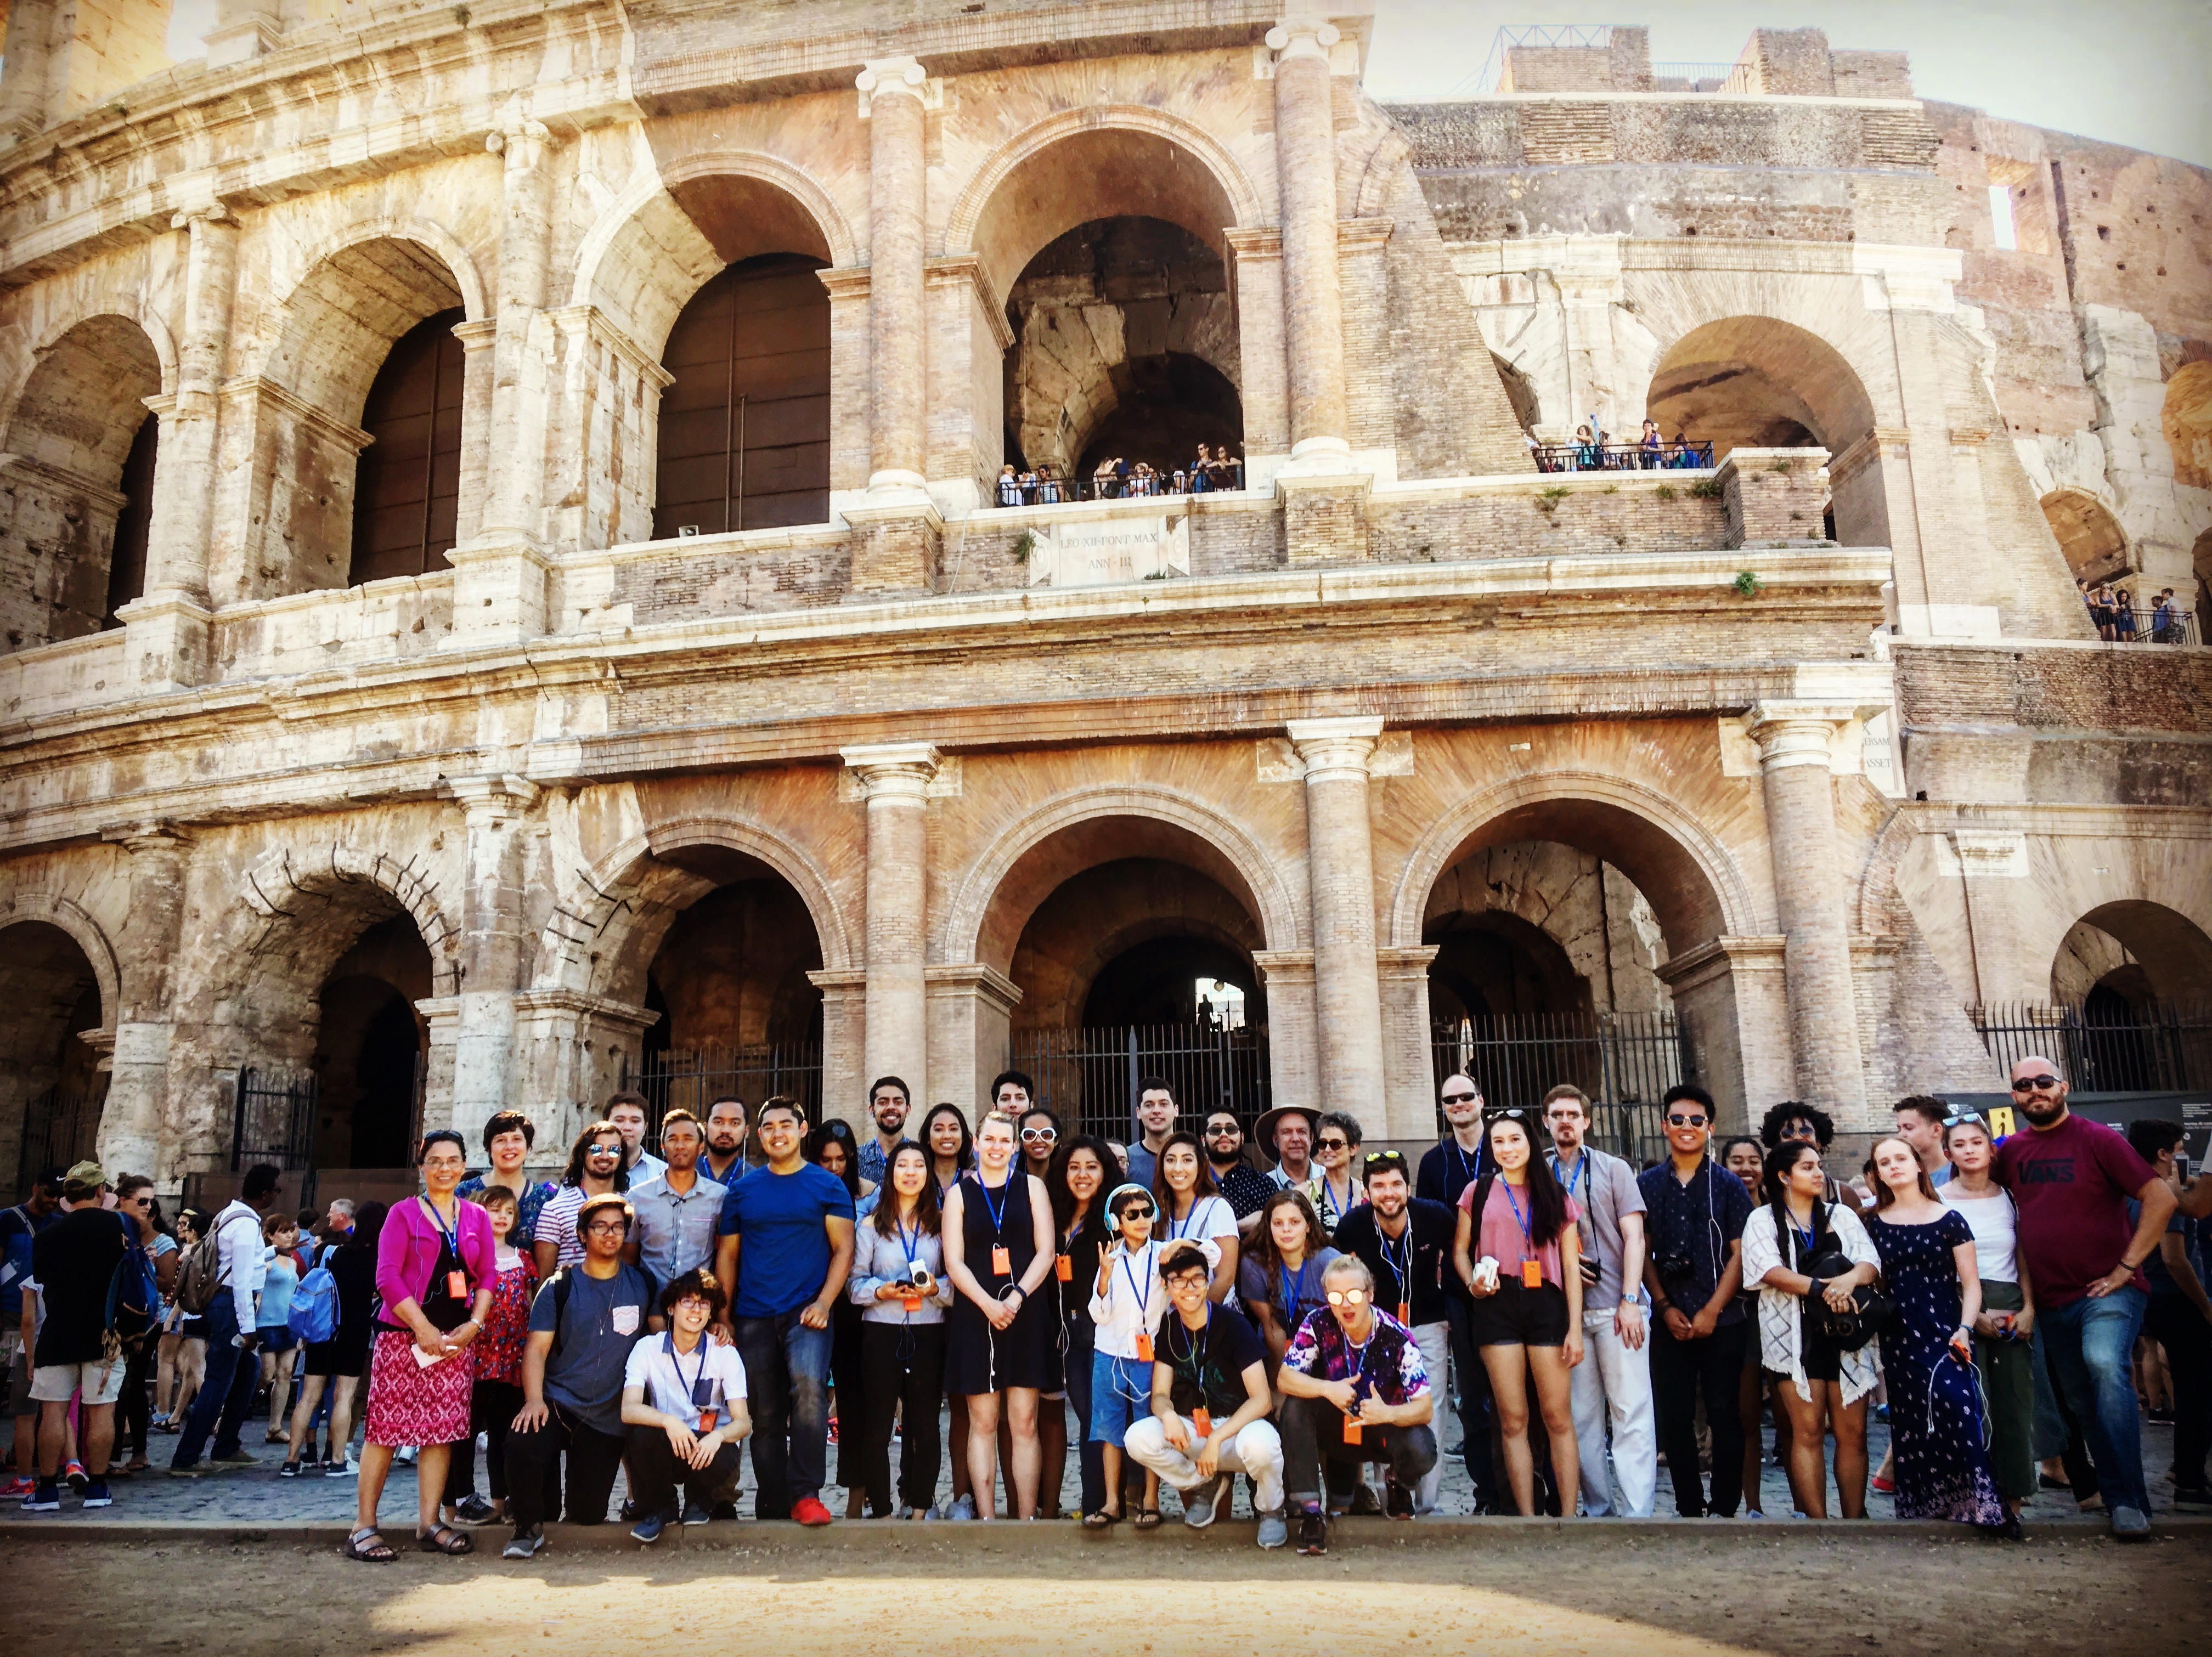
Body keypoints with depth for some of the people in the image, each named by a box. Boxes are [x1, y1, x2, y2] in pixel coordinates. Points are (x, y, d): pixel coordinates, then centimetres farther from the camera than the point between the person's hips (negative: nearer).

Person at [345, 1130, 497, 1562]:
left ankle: (429, 1523, 11)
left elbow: (488, 1275, 9)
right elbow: (387, 1276, -6)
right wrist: (423, 1328, -14)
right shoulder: (403, 1214, 2)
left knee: (441, 1429, 4)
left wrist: (474, 1324, -6)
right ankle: (364, 1526, 3)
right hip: (403, 1333, -3)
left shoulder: (477, 1217, 12)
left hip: (456, 1339, 3)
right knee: (386, 1425, -4)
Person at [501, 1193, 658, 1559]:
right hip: (557, 1403, -1)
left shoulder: (642, 1284, 5)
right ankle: (529, 1526, -7)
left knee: (588, 1513, 0)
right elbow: (536, 1348, -5)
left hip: (609, 1418, 2)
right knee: (522, 1443, -33)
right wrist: (534, 1400, -20)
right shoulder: (560, 1287, 0)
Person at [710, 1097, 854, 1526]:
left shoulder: (828, 1186, 4)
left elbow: (843, 1249, 1)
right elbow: (727, 1255, 12)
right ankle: (771, 1510, 18)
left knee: (809, 1387, -26)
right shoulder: (743, 1190, 11)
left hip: (806, 1313, -3)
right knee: (765, 1416, 8)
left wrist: (823, 1303, -11)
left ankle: (806, 1494, -20)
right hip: (753, 1318, 3)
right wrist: (723, 1316, 4)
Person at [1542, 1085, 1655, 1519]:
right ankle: (1597, 1509, 14)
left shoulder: (1614, 1169, 6)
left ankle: (1637, 1515, -6)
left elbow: (1633, 1238, 0)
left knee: (1631, 1413, -6)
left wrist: (1630, 1301, -10)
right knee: (1582, 1415, 5)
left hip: (1616, 1308, -2)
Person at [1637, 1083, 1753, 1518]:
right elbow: (1642, 1253, 6)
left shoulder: (1729, 1186, 3)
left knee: (1724, 1415, 1)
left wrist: (1712, 1311, -9)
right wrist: (1666, 1308, -4)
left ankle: (1725, 1507, 13)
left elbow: (1739, 1253, -1)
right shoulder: (1647, 1185, 7)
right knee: (1673, 1417, 3)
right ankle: (1689, 1507, 15)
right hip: (1670, 1322, 1)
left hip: (1722, 1321, -1)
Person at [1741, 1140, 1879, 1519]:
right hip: (1795, 1334, -3)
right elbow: (1769, 1270, -10)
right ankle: (1816, 1520, 1)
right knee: (1808, 1432, -3)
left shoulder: (1842, 1214, 15)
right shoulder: (1763, 1220, 5)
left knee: (1852, 1431, 1)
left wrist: (1850, 1279, -20)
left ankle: (1855, 1519, 10)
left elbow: (1871, 1261, 3)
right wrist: (1821, 1289, -21)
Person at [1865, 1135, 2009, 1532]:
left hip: (1945, 1334, -3)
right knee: (1912, 1428, 3)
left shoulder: (1949, 1220, 1)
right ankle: (1925, 1510, 12)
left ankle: (1982, 1506, -14)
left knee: (1958, 1410, -20)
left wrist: (1964, 1328, -14)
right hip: (1900, 1339, 3)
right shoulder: (1876, 1225, 8)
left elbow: (1971, 1284, -1)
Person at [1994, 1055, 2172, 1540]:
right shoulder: (2011, 1151, 6)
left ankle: (2128, 1503, -26)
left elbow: (2161, 1198, -11)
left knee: (2106, 1366, -29)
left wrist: (2127, 1267, -15)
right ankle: (2116, 1495, 26)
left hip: (2107, 1292, -6)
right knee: (2080, 1403, 12)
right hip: (2052, 1300, 6)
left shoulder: (2097, 1140, -8)